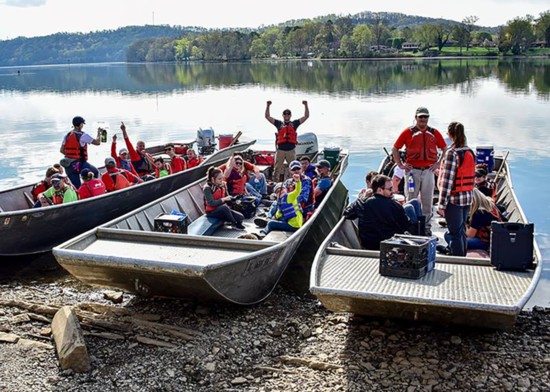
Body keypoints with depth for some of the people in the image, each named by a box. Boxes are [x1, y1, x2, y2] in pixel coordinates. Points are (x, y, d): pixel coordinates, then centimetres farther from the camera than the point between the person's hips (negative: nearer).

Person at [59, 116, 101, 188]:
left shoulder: (67, 135, 10)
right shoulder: (83, 135, -10)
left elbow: (61, 150, 11)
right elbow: (97, 142, -6)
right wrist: (99, 133, 11)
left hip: (68, 166, 6)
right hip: (79, 163, -6)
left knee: (76, 186, 12)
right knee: (95, 172, 16)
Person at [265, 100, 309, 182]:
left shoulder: (294, 123, 10)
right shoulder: (278, 123, 10)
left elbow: (306, 116, 7)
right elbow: (267, 116, 6)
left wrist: (306, 105, -3)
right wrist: (268, 106, -4)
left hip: (291, 150, 1)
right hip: (280, 150, 0)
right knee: (277, 168, 1)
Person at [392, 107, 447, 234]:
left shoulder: (434, 133, 8)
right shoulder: (408, 132, 2)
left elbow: (445, 149, 16)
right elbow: (394, 149, 5)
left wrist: (438, 163, 5)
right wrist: (400, 165, -1)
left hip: (428, 171, 2)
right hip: (412, 170, -2)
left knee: (427, 200, 5)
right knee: (411, 200, 2)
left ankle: (426, 227, 15)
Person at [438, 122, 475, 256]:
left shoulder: (451, 153, -15)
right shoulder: (470, 152, 7)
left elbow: (447, 180, -17)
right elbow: (470, 176, 12)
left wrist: (442, 204, -14)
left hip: (454, 199, -7)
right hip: (467, 198, 7)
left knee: (455, 234, 0)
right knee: (462, 231, 18)